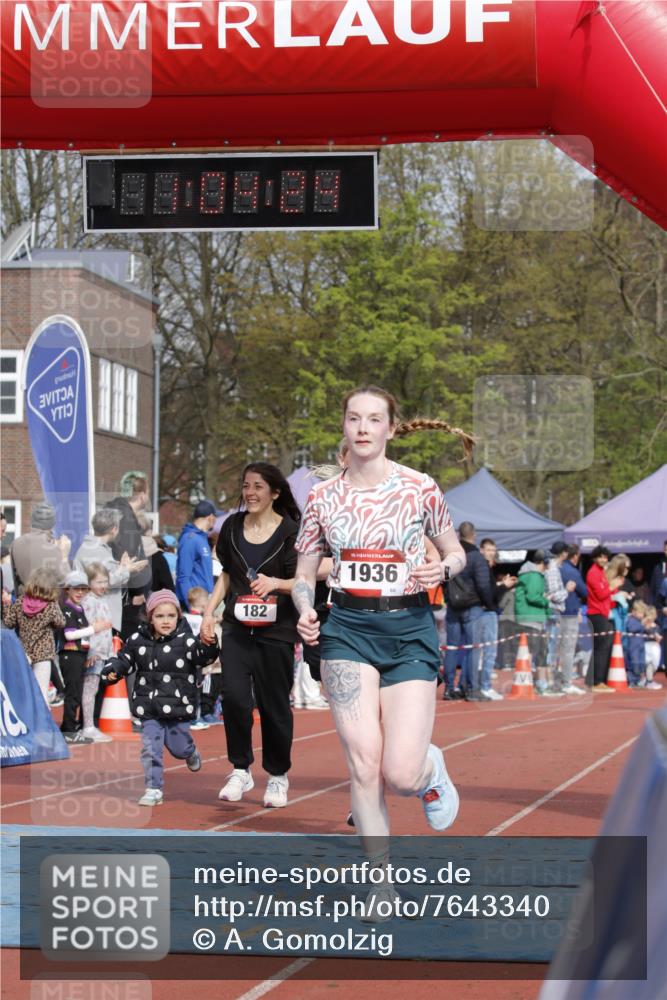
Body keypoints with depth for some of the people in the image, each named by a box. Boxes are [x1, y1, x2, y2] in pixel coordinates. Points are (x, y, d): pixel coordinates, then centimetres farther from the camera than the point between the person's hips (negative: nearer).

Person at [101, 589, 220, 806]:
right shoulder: (138, 640, -1)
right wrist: (112, 671, -10)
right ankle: (154, 789, 8)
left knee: (178, 747, 11)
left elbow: (204, 657, -21)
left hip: (178, 707, -2)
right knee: (150, 749, -1)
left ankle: (191, 753, 47)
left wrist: (208, 645, -42)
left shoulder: (185, 641, -11)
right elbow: (125, 660, 10)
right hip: (149, 709, 2)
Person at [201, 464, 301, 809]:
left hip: (276, 629, -3)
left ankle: (278, 776, 20)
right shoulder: (232, 526, 7)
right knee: (233, 695, -12)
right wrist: (209, 612, 10)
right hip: (237, 626, 3)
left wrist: (275, 583, -24)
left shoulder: (290, 531, -6)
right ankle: (240, 770, 3)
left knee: (274, 703, 3)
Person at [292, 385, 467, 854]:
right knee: (363, 766, -9)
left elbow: (456, 552, 11)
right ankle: (382, 884, 5)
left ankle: (432, 767, 29)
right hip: (348, 630, 1)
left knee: (401, 774, -10)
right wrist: (305, 612, -9)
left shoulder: (420, 488, -1)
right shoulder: (323, 497, 5)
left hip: (410, 628, -1)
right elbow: (304, 575, 12)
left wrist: (442, 569, -12)